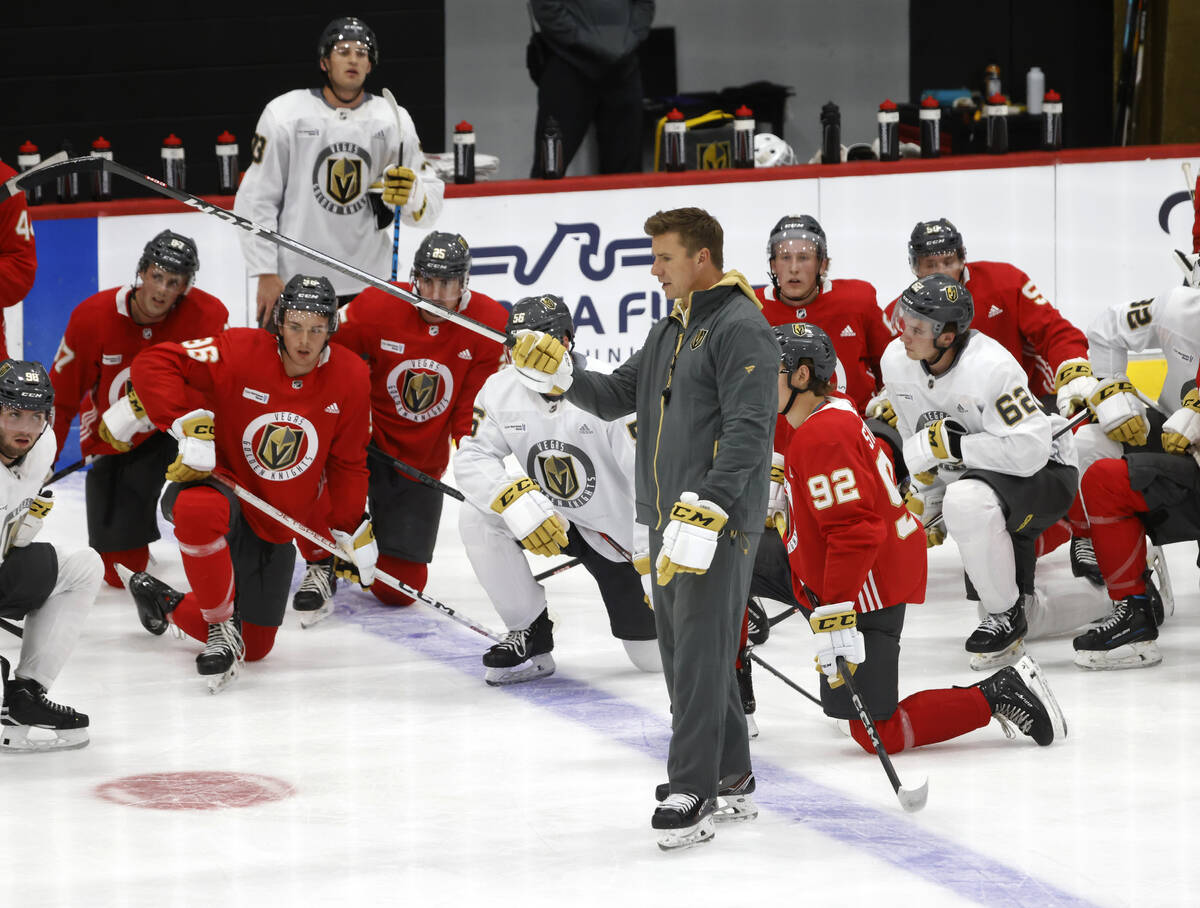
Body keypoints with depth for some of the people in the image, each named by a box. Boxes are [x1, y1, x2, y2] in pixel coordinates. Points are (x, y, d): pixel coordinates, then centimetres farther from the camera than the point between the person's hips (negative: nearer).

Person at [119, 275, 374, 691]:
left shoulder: (350, 377, -8)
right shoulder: (240, 352, -19)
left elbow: (348, 464, 4)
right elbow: (153, 364, -22)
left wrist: (352, 534, 4)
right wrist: (189, 424, -32)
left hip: (278, 527, 4)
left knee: (255, 646, 9)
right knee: (200, 512, -44)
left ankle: (164, 602, 36)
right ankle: (222, 626, -24)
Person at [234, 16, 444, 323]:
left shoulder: (394, 120, 3)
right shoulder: (285, 114, -4)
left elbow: (431, 203, 4)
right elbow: (257, 200, -3)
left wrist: (410, 194, -20)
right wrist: (266, 274, -7)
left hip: (368, 286, 3)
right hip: (294, 284, -2)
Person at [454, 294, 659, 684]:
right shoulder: (502, 390, -12)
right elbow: (472, 458, -14)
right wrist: (516, 500, -34)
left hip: (622, 533, -4)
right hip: (551, 520, 4)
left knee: (658, 656, -3)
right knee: (477, 515, -22)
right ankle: (532, 637, -6)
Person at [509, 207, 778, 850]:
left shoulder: (741, 328, -12)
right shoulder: (669, 332, 19)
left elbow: (747, 431, -21)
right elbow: (617, 397, 21)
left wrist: (708, 510, -28)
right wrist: (560, 375, 2)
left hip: (719, 520, -10)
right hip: (668, 516, 10)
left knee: (700, 651, -12)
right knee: (682, 649, 12)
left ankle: (691, 791, -12)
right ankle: (732, 781, 22)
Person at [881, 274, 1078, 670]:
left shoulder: (990, 368, -30)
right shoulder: (896, 362, -6)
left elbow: (1029, 449, -34)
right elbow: (915, 436, 11)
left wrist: (954, 445, -30)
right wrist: (926, 498, 13)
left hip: (1043, 473, -10)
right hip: (973, 473, 10)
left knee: (966, 500, -33)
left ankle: (1007, 615, -14)